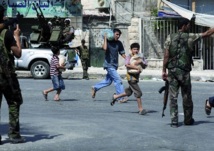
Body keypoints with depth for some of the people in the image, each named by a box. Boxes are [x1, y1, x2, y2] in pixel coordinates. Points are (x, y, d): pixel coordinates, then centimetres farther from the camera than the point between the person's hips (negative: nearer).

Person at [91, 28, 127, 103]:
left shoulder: (119, 43, 6)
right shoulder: (108, 41, -11)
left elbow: (122, 53, 10)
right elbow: (105, 48, -31)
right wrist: (105, 39, -21)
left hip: (115, 65, 7)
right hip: (109, 64, -7)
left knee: (108, 81, 17)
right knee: (118, 80, -12)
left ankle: (95, 88, 35)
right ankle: (121, 98, -9)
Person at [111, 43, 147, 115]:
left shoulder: (139, 57, 11)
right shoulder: (129, 57, -8)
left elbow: (144, 65, 2)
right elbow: (127, 64, -26)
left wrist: (141, 62, -18)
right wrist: (136, 67, -33)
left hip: (136, 77, 8)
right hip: (131, 76, -8)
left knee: (128, 92, 20)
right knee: (138, 93, -11)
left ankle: (115, 97, 39)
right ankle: (140, 109, -5)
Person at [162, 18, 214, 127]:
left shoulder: (170, 38, 3)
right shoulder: (190, 37, -2)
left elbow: (166, 56, -2)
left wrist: (164, 71, -1)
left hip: (172, 70, 2)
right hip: (184, 71, -2)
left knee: (173, 97, 3)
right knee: (186, 97, 11)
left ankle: (174, 121, 0)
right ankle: (188, 120, 23)